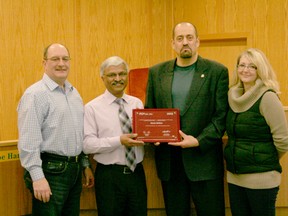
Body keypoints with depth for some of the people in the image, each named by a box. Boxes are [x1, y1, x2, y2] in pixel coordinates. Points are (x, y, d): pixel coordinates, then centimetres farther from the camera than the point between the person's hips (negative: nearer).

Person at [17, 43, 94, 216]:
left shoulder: (74, 93, 14)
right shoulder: (35, 94, -11)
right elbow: (29, 142, -17)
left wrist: (86, 165, 18)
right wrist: (38, 177, -21)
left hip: (75, 169, 8)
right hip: (51, 170, -7)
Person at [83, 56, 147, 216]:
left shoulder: (137, 103, 10)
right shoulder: (92, 108, -4)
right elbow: (87, 144, -12)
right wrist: (119, 141, -21)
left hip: (136, 172, 4)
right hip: (109, 176, -4)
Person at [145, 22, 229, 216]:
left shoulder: (217, 72, -1)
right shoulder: (157, 72, 9)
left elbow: (221, 115, -5)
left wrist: (199, 141, -16)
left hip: (204, 158, -2)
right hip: (168, 158, 3)